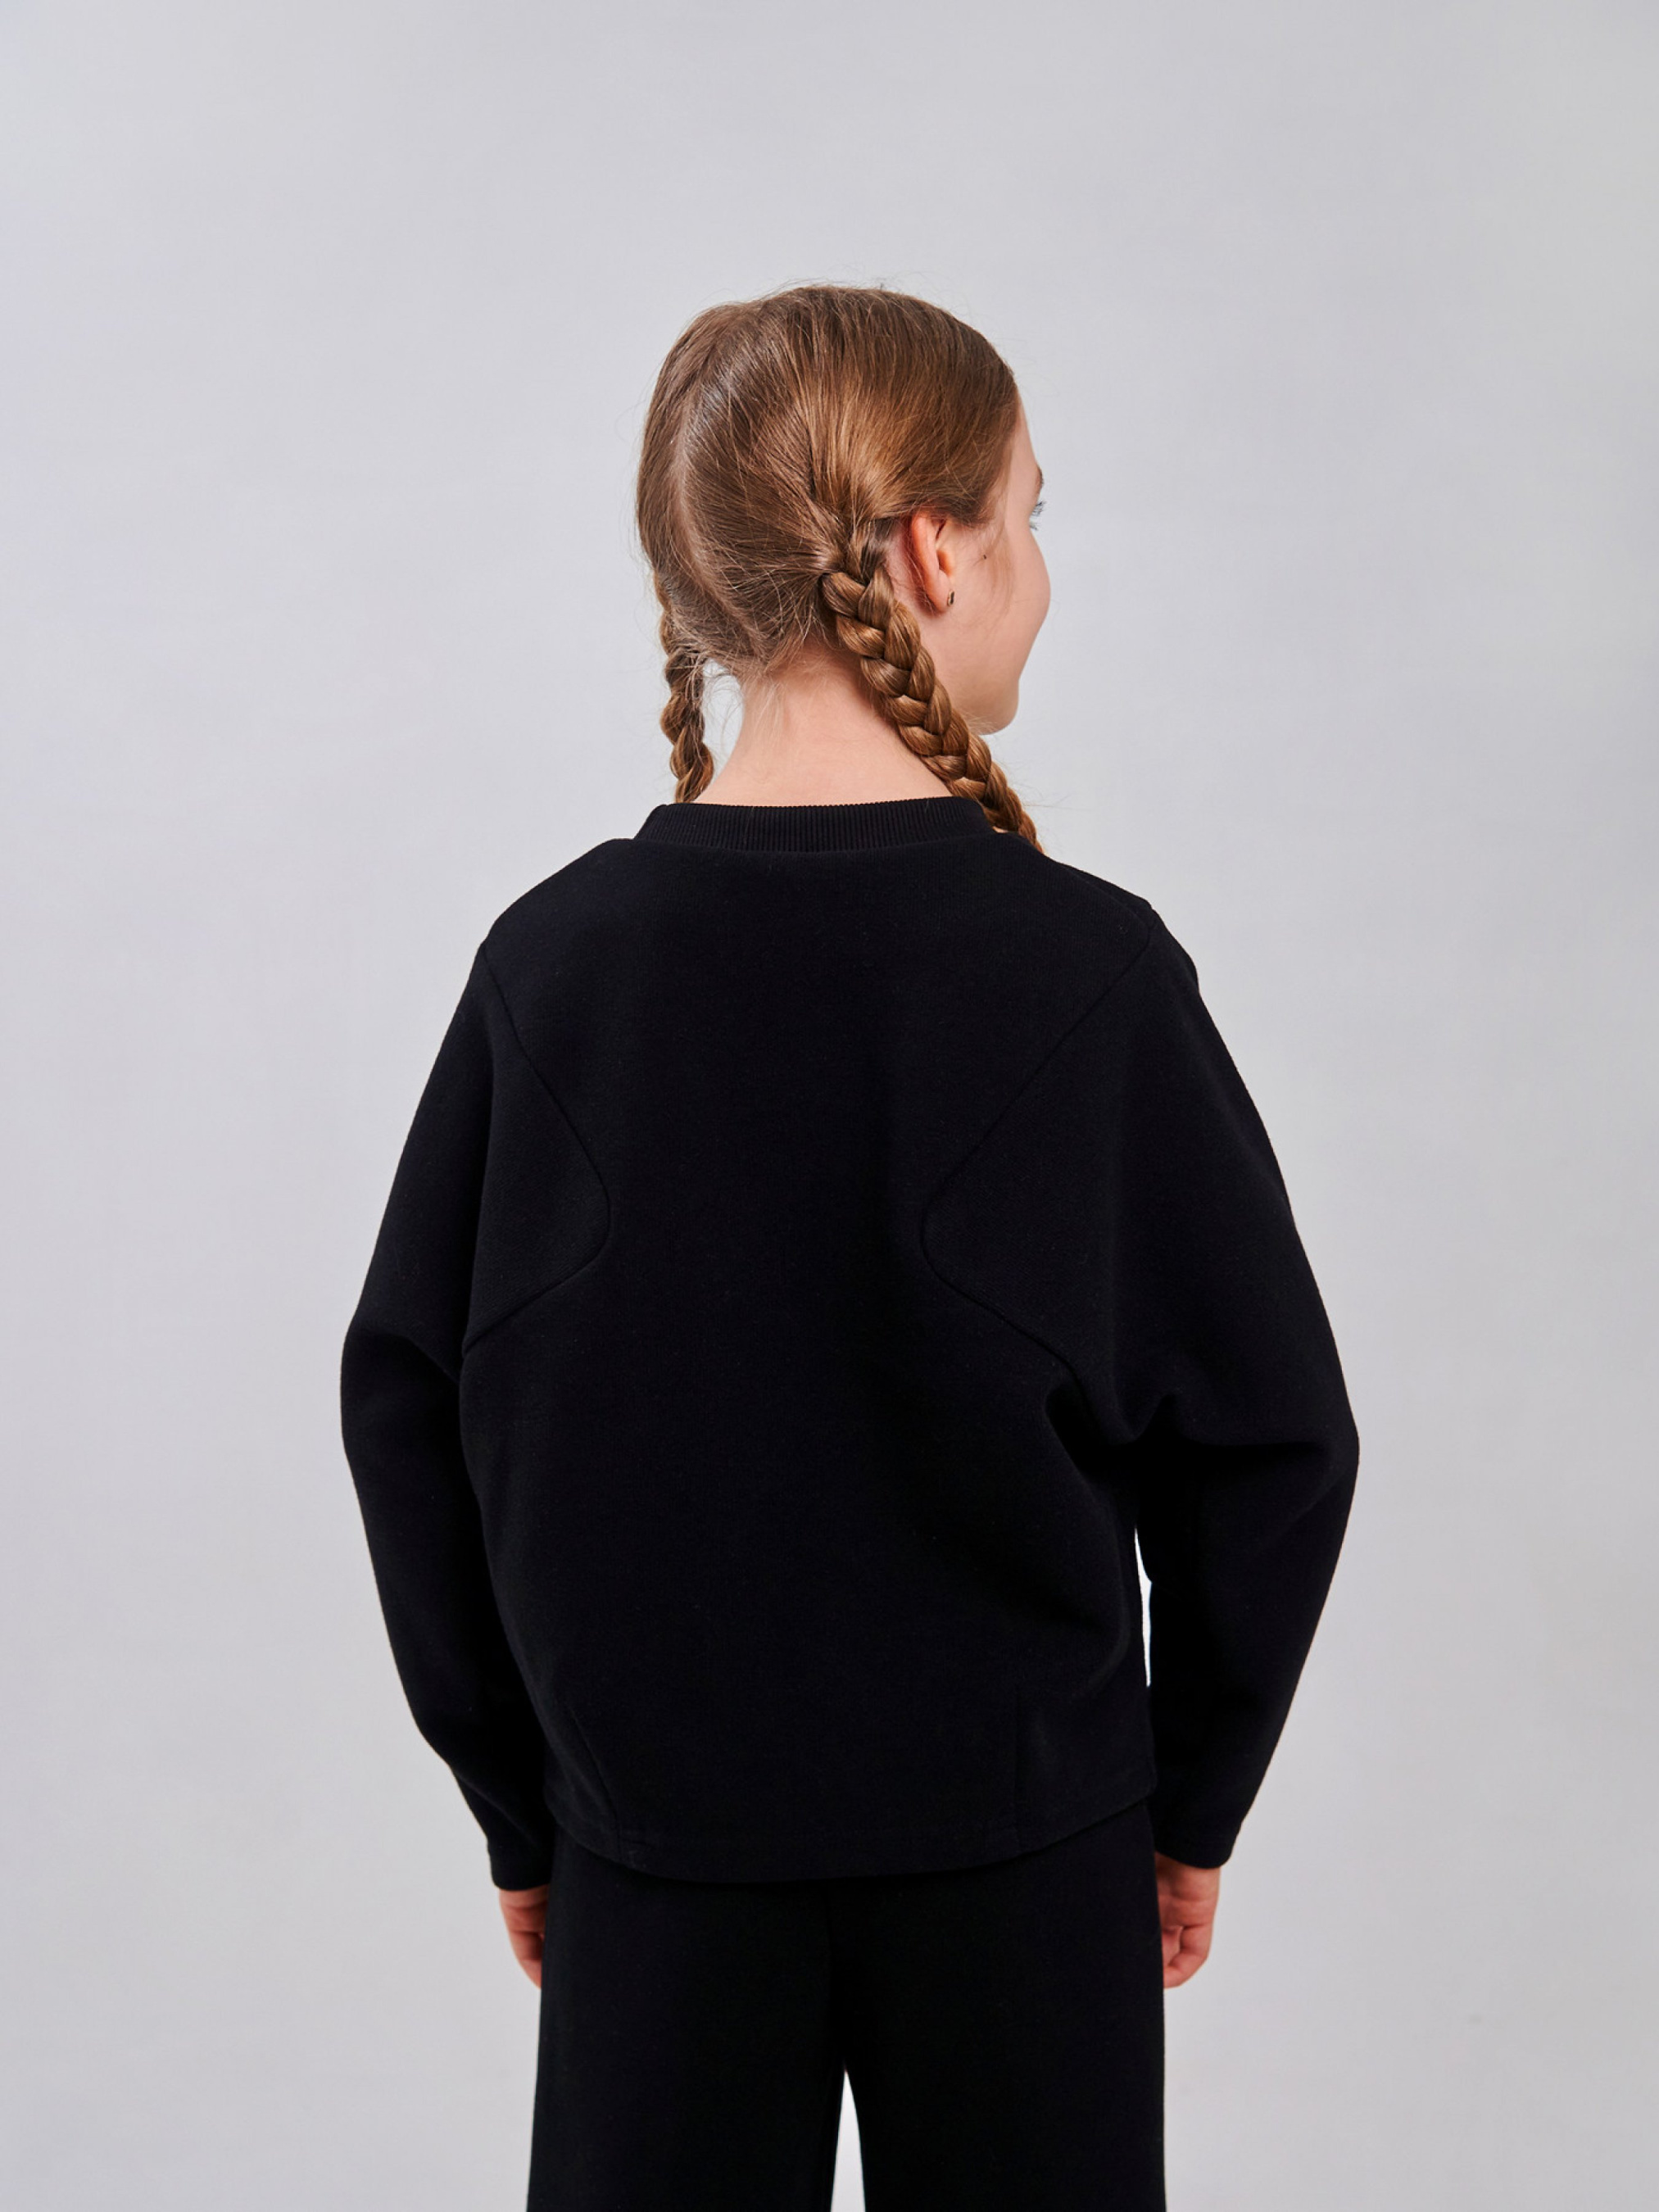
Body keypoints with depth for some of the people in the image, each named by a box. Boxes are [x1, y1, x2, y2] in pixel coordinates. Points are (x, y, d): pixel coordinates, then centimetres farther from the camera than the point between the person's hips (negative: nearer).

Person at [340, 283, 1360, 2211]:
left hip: (660, 1841, 2)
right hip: (1017, 1841, -1)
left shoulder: (555, 960, -8)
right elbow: (1266, 1437, -8)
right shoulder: (1084, 969, -14)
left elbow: (408, 1406, -2)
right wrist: (1195, 1797, 7)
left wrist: (520, 1809, 9)